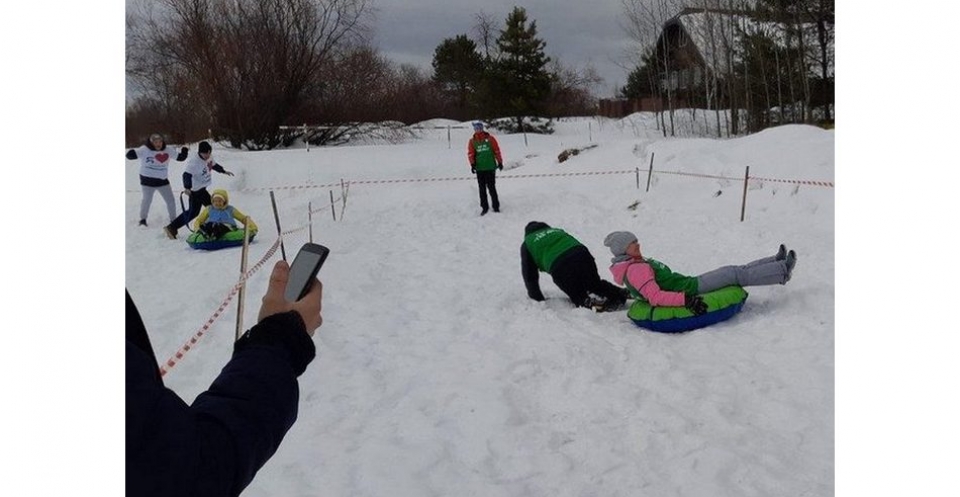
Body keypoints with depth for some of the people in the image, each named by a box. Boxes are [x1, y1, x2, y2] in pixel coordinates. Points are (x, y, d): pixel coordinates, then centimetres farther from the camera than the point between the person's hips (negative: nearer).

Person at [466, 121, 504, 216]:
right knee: (482, 188, 6)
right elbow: (470, 153, 3)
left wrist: (500, 162, 4)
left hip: (490, 167, -2)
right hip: (479, 168, 2)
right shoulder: (472, 141, 6)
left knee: (491, 187, -3)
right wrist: (472, 164, -10)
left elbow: (497, 150, 4)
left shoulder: (490, 138, 1)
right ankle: (484, 207, 14)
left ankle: (496, 206, 6)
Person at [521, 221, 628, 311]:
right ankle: (621, 293, 3)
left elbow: (529, 275, 23)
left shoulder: (527, 244, 25)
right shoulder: (557, 231, 37)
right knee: (596, 284, 26)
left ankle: (590, 303, -18)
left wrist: (538, 299, 32)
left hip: (560, 269, -4)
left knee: (578, 295, 13)